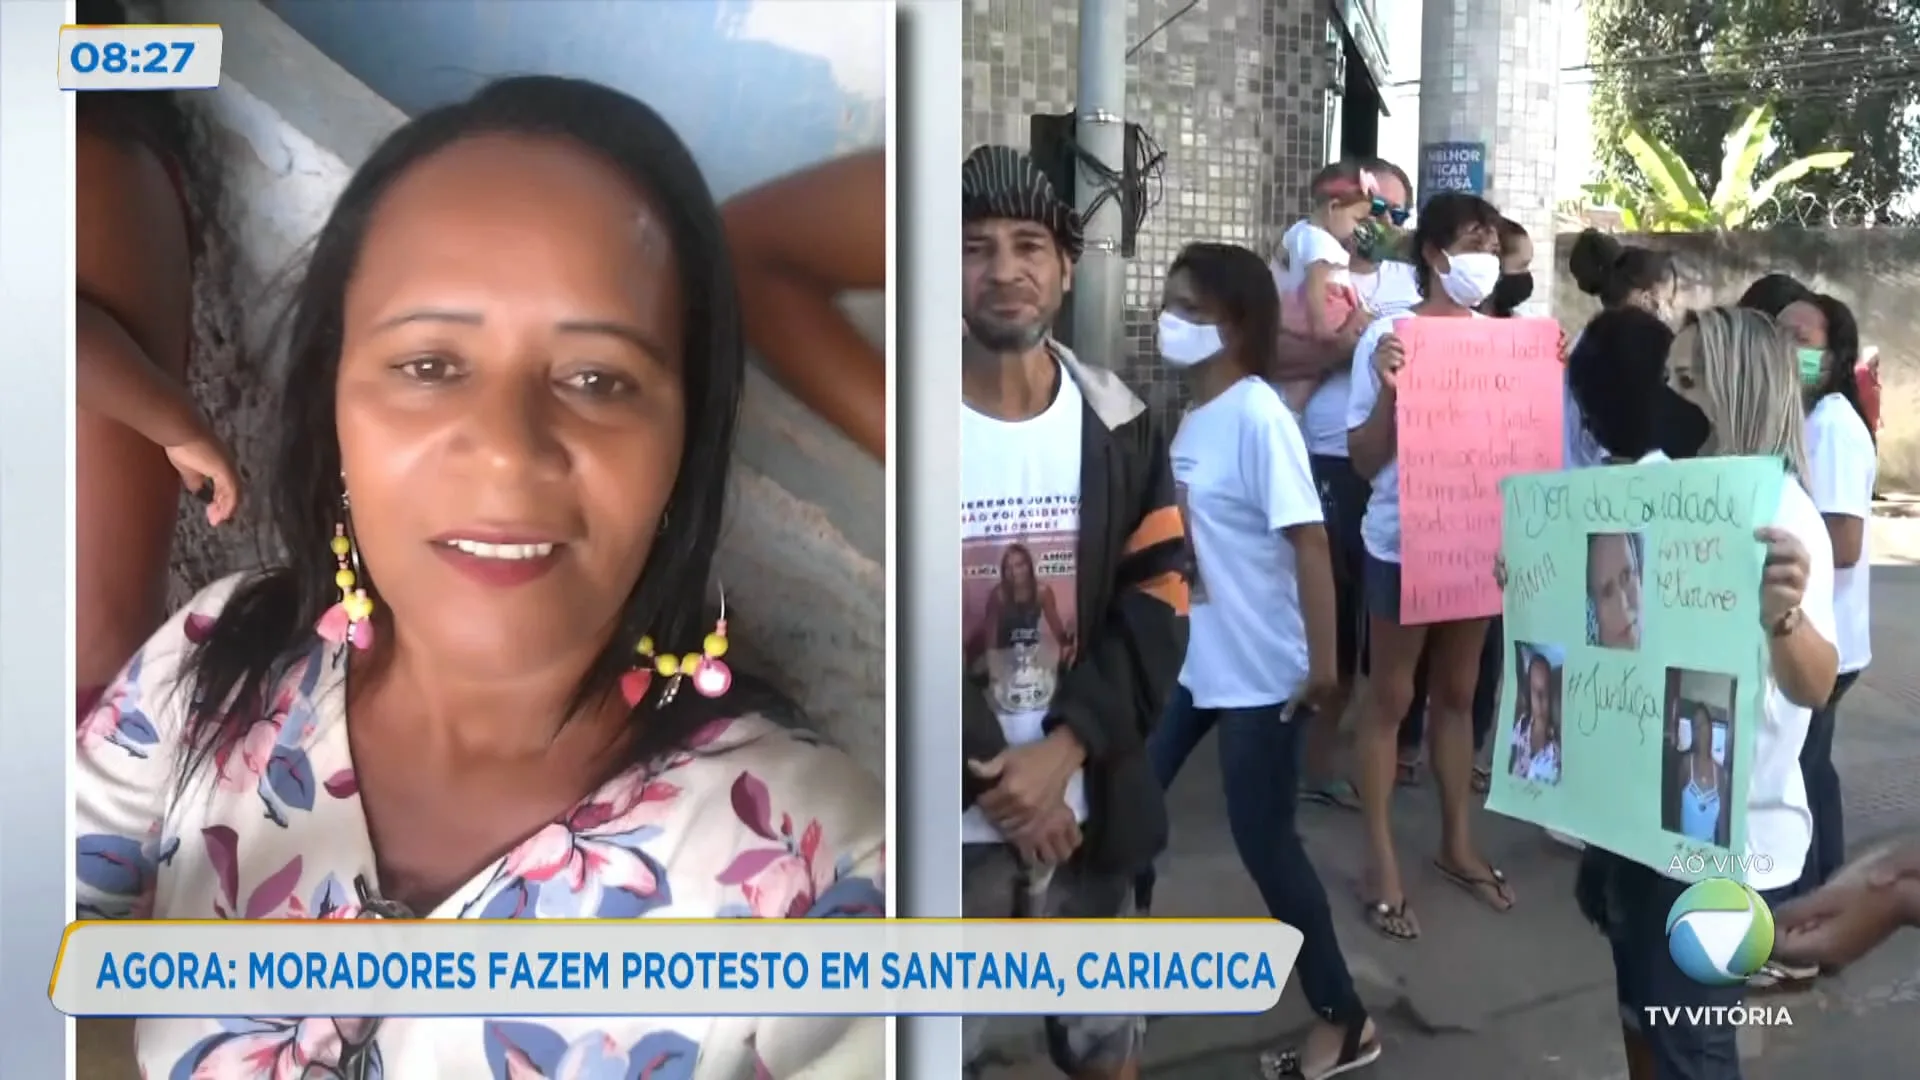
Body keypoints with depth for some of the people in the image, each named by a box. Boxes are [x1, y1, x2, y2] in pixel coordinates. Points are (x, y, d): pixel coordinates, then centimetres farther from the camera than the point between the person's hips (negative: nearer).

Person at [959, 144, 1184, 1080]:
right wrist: (990, 777, -13)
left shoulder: (1119, 425, 3)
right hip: (954, 814, -2)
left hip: (1088, 799, 3)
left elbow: (1156, 608, -2)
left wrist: (1061, 750, -13)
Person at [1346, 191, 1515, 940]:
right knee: (1390, 697, 5)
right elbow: (1365, 459, -11)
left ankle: (1457, 844, 29)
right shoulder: (1389, 338, -10)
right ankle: (1382, 861, 13)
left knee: (1457, 693, 16)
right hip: (1403, 543, -5)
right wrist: (1390, 392, -26)